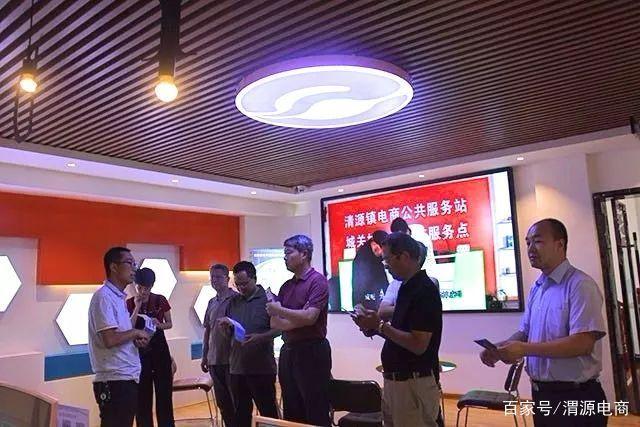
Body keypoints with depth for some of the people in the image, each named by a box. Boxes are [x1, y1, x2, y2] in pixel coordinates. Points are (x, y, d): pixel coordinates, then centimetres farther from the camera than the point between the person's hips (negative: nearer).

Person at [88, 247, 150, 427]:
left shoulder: (119, 297, 15)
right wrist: (135, 332, -9)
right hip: (115, 380, -9)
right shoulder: (104, 297, -15)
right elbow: (110, 339, -24)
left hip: (126, 378, 9)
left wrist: (135, 339, 3)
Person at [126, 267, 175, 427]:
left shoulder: (160, 300, -1)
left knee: (164, 393, 3)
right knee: (142, 395, 4)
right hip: (139, 352, 0)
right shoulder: (130, 303, -2)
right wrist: (137, 307, -17)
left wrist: (159, 325, -15)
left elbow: (169, 324, 7)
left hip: (160, 349, 0)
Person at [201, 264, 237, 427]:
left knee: (237, 400, 2)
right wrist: (204, 356, 15)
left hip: (232, 358, -6)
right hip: (214, 359, 6)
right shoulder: (211, 302, 10)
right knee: (222, 401, 13)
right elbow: (207, 330, 15)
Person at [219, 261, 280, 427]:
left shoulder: (268, 298, -5)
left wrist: (261, 337, -25)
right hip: (237, 367, 5)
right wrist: (228, 325, -4)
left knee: (268, 411, 4)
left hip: (262, 367, -5)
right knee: (241, 413, 14)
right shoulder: (234, 302, 11)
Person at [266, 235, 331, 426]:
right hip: (288, 351, 8)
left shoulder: (317, 281, -10)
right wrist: (298, 320, -11)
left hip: (312, 351, -8)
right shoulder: (286, 286, 11)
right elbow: (275, 322, 6)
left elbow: (309, 317, -20)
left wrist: (279, 310, -11)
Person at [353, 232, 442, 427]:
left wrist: (380, 326, -17)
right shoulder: (406, 288, 10)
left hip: (415, 383, -9)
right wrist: (374, 326, 2)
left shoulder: (425, 291, -19)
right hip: (395, 380, 9)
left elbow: (418, 345, -24)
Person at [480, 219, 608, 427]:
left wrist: (524, 349, -25)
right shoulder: (536, 288, 9)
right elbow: (525, 332, 15)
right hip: (541, 394, 8)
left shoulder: (580, 285, -16)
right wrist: (498, 349, -4)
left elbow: (583, 343, -24)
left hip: (575, 397, -7)